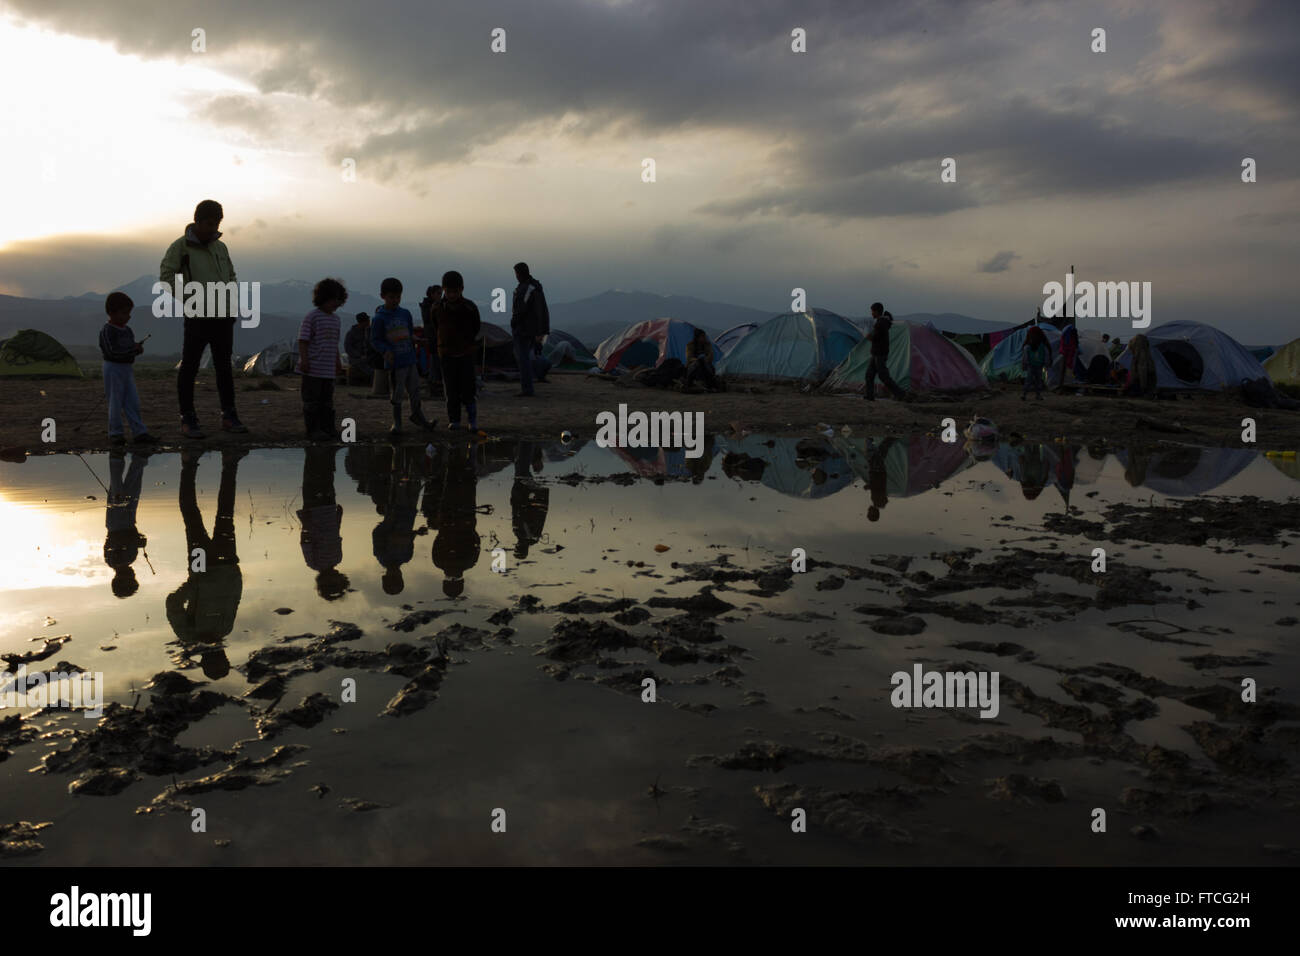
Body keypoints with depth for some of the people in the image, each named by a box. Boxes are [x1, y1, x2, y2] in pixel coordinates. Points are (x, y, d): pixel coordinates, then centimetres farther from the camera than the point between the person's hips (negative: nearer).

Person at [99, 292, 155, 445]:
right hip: (113, 369, -7)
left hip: (128, 369, 7)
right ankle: (115, 433, 11)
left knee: (133, 402, 3)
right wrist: (133, 348, -20)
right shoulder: (107, 331, -13)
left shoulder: (127, 331, 10)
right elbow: (112, 351, -22)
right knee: (115, 403, 0)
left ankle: (139, 432, 4)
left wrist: (138, 349, -5)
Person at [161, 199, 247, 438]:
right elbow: (166, 276, -9)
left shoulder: (220, 247, 13)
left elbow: (231, 275, 23)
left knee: (224, 367, 10)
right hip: (198, 318, -5)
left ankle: (228, 417, 17)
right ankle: (188, 420, 4)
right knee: (189, 367, -1)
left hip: (223, 318, 5)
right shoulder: (181, 246, -4)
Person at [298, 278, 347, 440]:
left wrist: (338, 362, 25)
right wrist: (304, 360, -18)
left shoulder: (335, 318, 14)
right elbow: (303, 340, -12)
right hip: (313, 368, -7)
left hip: (328, 368, 7)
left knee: (327, 400, 13)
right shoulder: (311, 317, -10)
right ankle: (313, 430, 5)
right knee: (312, 399, 0)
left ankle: (327, 427, 21)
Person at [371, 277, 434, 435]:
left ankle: (417, 414, 33)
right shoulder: (379, 318, -7)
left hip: (410, 359, 4)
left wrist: (415, 339, -3)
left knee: (414, 389, 12)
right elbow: (375, 339, -4)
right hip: (395, 363, -4)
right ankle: (397, 423, 17)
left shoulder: (405, 314, 8)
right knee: (396, 394, 4)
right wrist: (386, 350, -20)